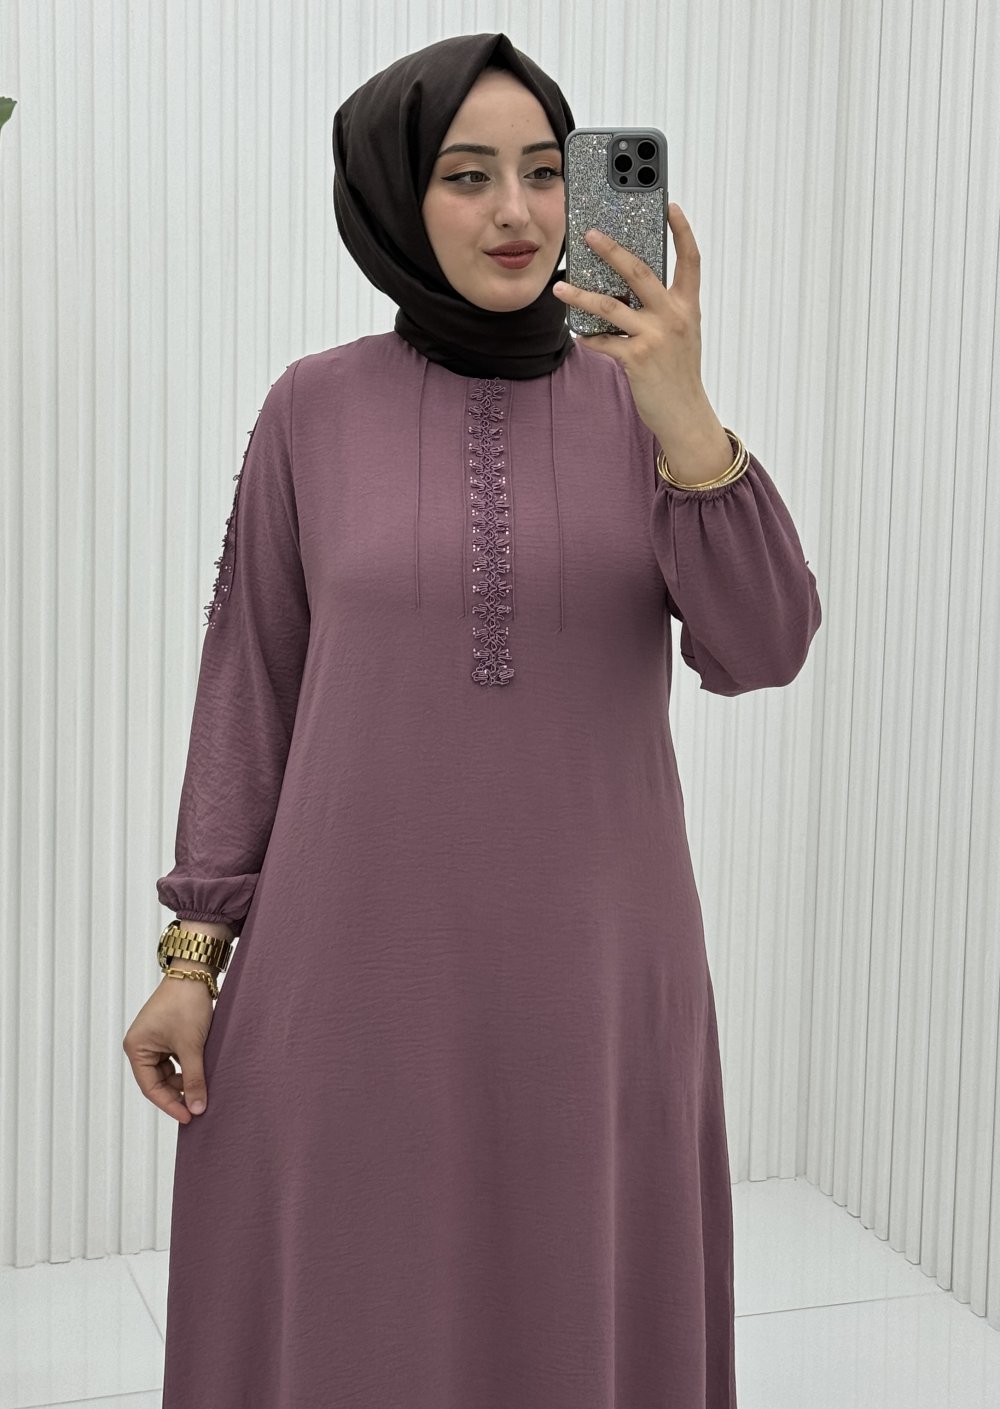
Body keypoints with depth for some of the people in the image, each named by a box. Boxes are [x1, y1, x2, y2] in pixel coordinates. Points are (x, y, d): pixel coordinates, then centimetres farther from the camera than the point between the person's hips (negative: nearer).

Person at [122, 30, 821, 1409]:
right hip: (356, 964, -1)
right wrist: (193, 948, -1)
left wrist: (684, 417, -22)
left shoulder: (639, 402, 1)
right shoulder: (316, 408, -1)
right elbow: (250, 689, 2)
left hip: (594, 967, 1)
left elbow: (761, 651, -10)